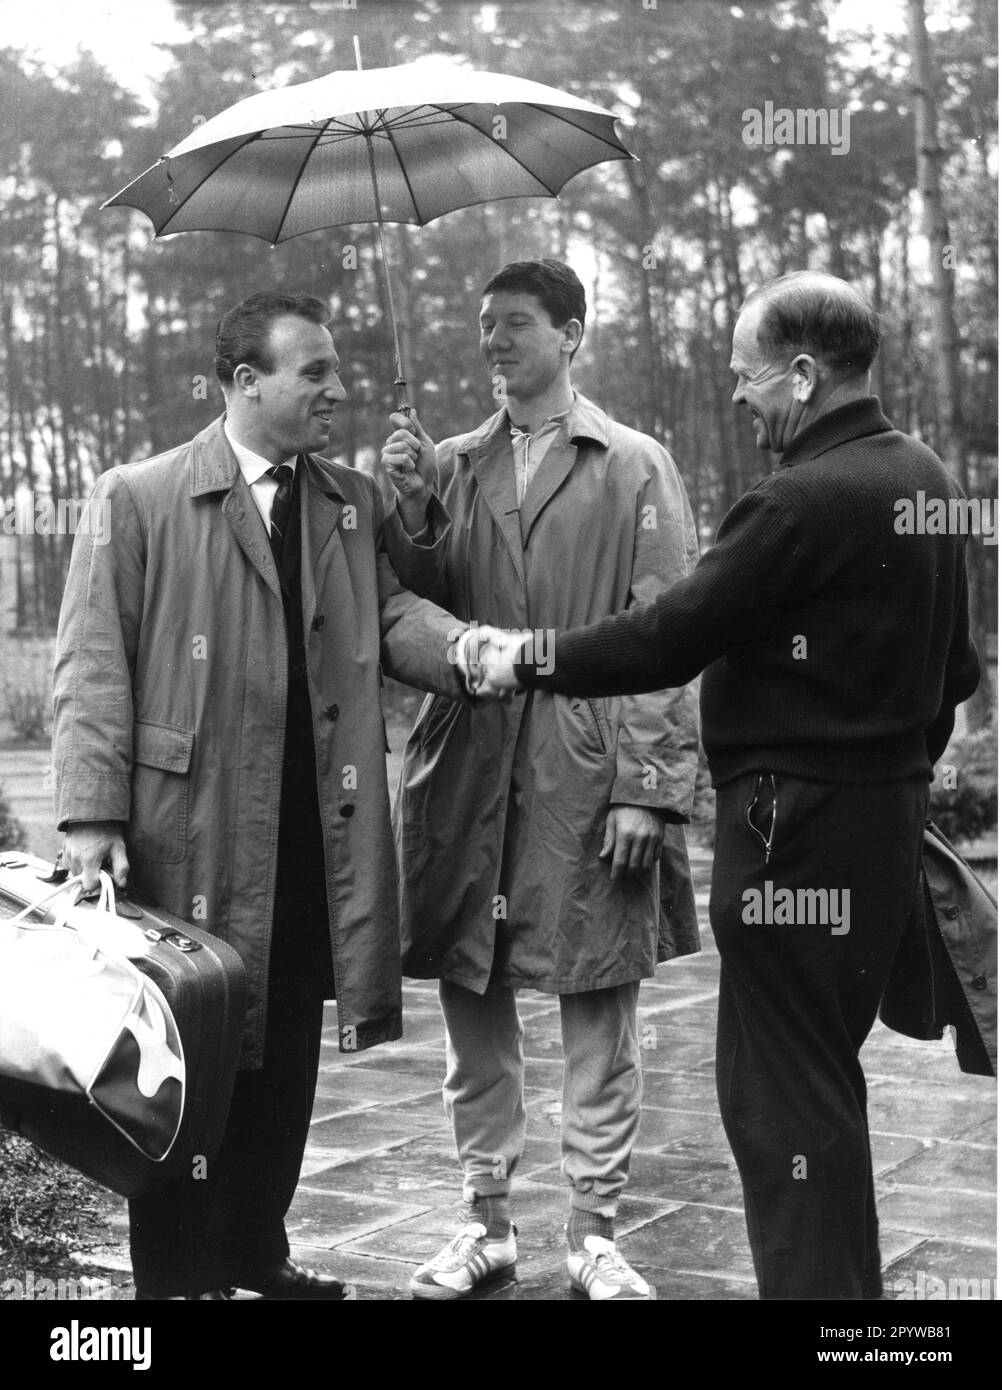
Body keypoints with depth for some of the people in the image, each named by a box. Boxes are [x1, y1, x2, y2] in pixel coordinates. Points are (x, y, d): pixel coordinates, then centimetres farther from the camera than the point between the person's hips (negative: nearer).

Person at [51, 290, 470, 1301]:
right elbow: (93, 665, -6)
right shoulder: (137, 498, -2)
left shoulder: (356, 504, 12)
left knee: (286, 1056, 13)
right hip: (190, 832, -5)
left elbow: (392, 615, 4)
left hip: (317, 836, 5)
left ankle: (256, 1252, 29)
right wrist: (91, 815, -15)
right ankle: (176, 1275, 18)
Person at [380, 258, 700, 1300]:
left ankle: (593, 1233, 18)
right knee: (472, 999, 9)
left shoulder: (634, 468, 2)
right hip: (466, 767, 3)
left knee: (597, 1008, 4)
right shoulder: (449, 464, 12)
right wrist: (409, 508, -8)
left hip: (587, 773, -3)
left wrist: (649, 787, -11)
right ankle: (486, 1221, 24)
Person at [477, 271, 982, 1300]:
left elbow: (672, 636, -19)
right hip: (887, 809, 10)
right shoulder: (923, 476, 9)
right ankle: (846, 1277, 34)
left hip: (799, 828, -10)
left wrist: (529, 664, -7)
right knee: (823, 1079, 21)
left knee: (782, 1098, 0)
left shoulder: (807, 500, -20)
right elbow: (956, 666, 16)